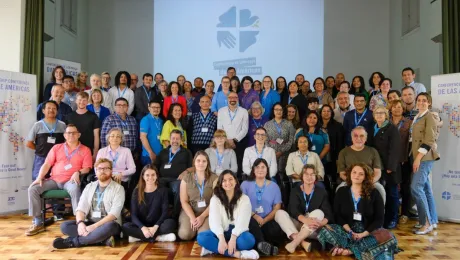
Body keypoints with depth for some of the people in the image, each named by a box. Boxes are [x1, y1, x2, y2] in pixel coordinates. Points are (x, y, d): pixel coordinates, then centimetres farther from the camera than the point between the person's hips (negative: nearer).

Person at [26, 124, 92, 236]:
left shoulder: (85, 150, 8)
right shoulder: (56, 148, 17)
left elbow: (87, 168, 0)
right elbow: (46, 165, 10)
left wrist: (78, 173, -21)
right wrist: (39, 177, -5)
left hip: (70, 180, -4)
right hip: (54, 180, 4)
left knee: (74, 189, -39)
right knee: (33, 188, -17)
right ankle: (38, 222, -10)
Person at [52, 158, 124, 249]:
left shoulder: (118, 188, -4)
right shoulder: (89, 186, 11)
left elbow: (114, 213, -15)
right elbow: (81, 208, 2)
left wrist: (94, 226, -25)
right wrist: (80, 223, -20)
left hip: (107, 224, -5)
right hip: (90, 224, 5)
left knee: (109, 226, -39)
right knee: (65, 226, -18)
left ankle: (73, 241, -24)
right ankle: (104, 239, -27)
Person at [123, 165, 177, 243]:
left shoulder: (163, 191, 0)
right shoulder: (137, 191, 0)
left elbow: (165, 212, -7)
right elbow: (133, 215, -6)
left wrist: (155, 227, -23)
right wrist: (143, 228, -23)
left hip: (156, 225, -1)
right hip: (141, 226, 1)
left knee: (171, 223, -30)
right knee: (125, 226, -28)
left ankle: (139, 237, -24)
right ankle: (158, 237, -27)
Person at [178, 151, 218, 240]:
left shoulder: (213, 178, -1)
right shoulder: (186, 177, 2)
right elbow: (183, 201, -1)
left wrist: (202, 217, -15)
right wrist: (192, 218, -14)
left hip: (207, 212, -1)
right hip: (189, 211, 1)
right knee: (184, 234, -24)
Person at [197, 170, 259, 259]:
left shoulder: (244, 199, -1)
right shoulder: (215, 199, 1)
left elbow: (242, 222, -14)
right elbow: (214, 221, -13)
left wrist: (233, 238, -30)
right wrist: (221, 239, -30)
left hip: (238, 232, -1)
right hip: (221, 233, 1)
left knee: (248, 240, -35)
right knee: (201, 237, -28)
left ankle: (213, 248, -25)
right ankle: (237, 253, -34)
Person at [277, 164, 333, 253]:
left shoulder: (321, 192, 2)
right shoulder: (295, 191, 2)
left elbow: (328, 213, -7)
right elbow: (294, 210, -15)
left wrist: (321, 223, -30)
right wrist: (306, 220, -36)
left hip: (313, 229, 0)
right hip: (297, 225, 1)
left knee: (318, 212, -28)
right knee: (280, 213, -22)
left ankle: (295, 242, -37)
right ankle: (302, 242, -41)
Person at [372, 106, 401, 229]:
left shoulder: (392, 129, -5)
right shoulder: (373, 129, 13)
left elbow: (394, 149, -12)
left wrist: (390, 167, -18)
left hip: (389, 168, -5)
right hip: (377, 167, 5)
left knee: (392, 193, 5)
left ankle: (392, 220, 15)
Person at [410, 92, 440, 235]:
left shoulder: (429, 117, -8)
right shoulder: (417, 117, 16)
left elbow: (429, 140, -16)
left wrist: (418, 158, -20)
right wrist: (415, 157, 8)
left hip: (425, 157, -8)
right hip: (418, 156, 8)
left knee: (416, 187, -14)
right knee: (425, 188, 11)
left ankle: (427, 222, -6)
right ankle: (432, 220, 18)